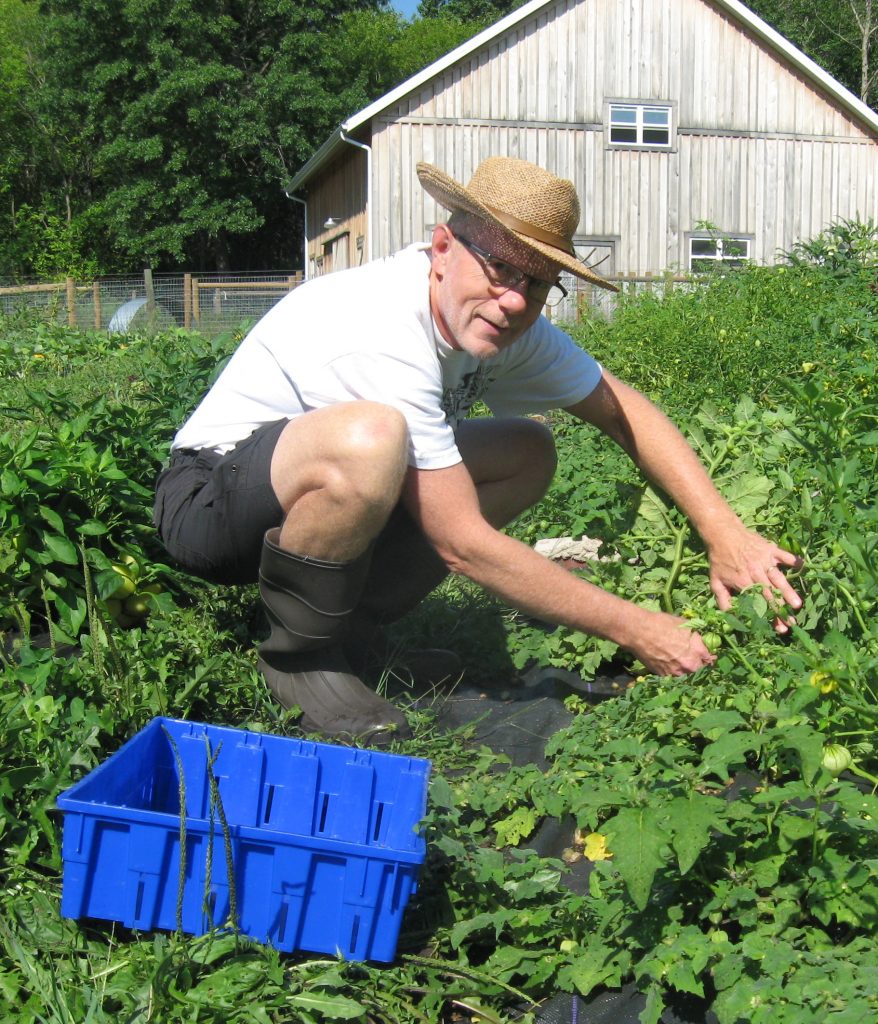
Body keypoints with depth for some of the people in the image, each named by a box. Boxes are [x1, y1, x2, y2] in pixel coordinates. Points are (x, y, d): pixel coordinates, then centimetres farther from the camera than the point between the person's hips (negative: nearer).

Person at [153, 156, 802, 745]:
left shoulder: (507, 323, -7)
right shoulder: (385, 336, -31)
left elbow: (626, 411, 2)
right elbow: (463, 544, -29)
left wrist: (725, 533, -11)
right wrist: (633, 629, -23)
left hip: (328, 485, 9)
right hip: (210, 499, -8)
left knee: (529, 453, 1)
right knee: (370, 437, -38)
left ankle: (340, 625, -1)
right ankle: (299, 654, -12)